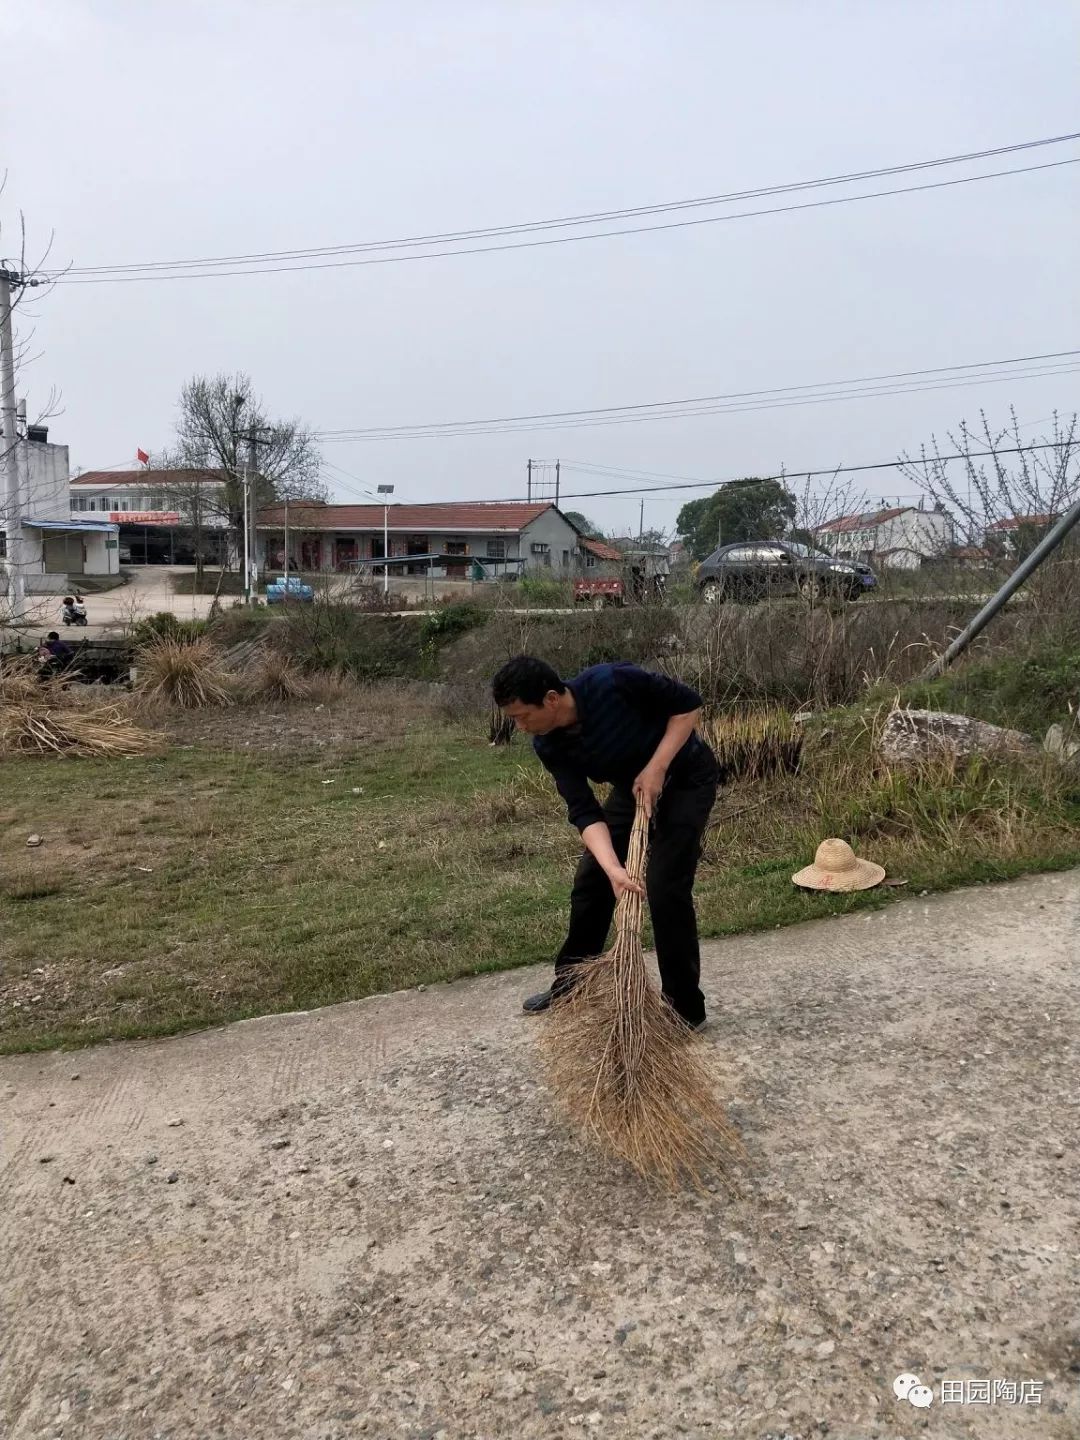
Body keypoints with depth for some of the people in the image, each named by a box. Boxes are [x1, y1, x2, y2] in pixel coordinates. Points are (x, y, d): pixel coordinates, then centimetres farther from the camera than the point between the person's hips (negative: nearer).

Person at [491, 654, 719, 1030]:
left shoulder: (612, 682, -34)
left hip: (685, 779, -6)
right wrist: (613, 869, -37)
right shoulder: (549, 746, -17)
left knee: (665, 888, -13)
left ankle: (685, 1009, 1)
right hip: (632, 786, 6)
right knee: (590, 882, 7)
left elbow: (688, 703, -22)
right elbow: (585, 813, -23)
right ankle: (570, 986, 26)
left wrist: (657, 767, -28)